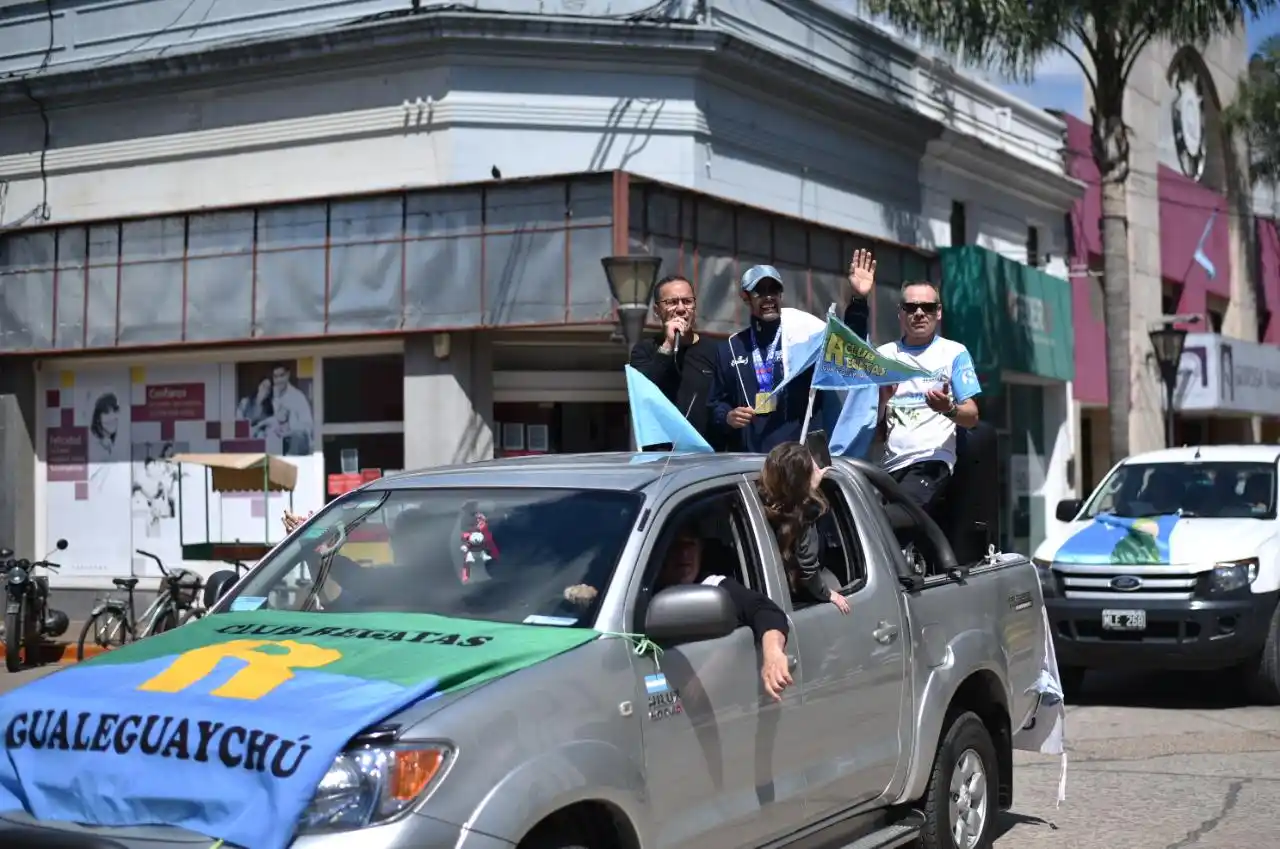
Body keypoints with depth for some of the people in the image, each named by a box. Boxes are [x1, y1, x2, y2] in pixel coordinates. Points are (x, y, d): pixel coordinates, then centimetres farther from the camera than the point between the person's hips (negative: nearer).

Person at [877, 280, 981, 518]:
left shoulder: (955, 353, 7)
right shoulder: (884, 354, 16)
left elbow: (972, 416, 2)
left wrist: (948, 408, -19)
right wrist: (883, 398, -8)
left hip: (931, 462, -4)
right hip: (889, 463, 4)